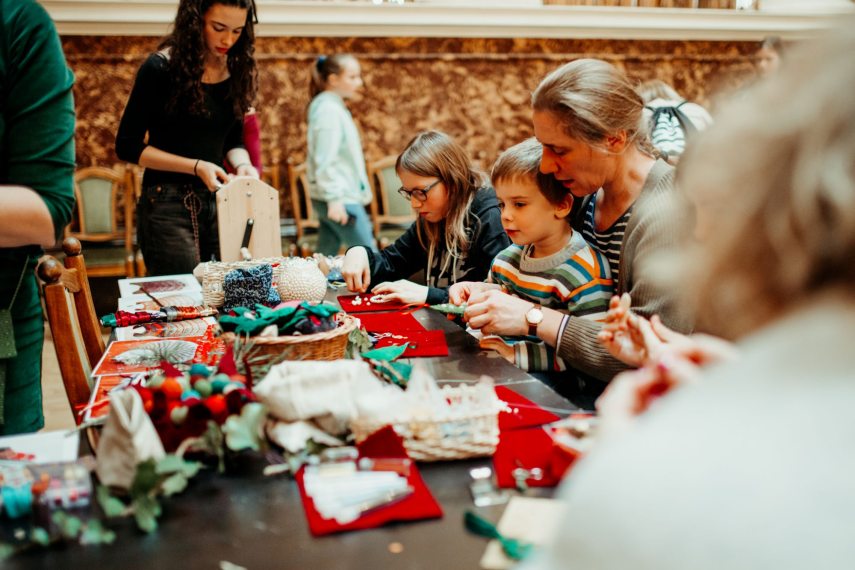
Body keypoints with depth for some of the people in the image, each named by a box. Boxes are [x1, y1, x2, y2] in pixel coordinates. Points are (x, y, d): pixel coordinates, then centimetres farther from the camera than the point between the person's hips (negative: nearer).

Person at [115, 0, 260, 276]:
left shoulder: (236, 71, 4)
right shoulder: (161, 68, -11)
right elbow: (127, 146, -8)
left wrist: (243, 165, -8)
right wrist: (196, 167, -17)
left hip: (217, 201, 5)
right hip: (168, 204, -5)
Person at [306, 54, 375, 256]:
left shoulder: (334, 106, 17)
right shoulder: (328, 110, -13)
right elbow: (325, 160, -20)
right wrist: (334, 198, -23)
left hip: (337, 196, 10)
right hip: (341, 199, -10)